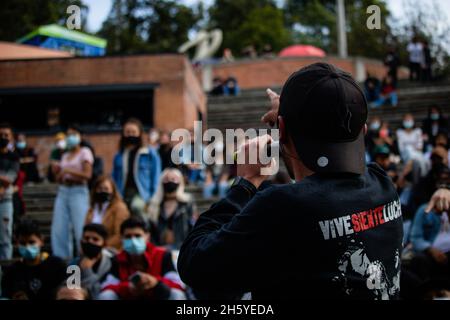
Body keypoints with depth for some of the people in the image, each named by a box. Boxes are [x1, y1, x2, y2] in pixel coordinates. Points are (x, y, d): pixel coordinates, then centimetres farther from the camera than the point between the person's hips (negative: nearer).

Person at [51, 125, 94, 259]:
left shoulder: (85, 152, 1)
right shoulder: (65, 155, 19)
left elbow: (87, 174, -10)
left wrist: (68, 170, -14)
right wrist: (57, 172, 0)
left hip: (78, 192, -6)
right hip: (63, 191, 6)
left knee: (80, 229, -10)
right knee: (59, 229, 0)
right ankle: (61, 258, 6)